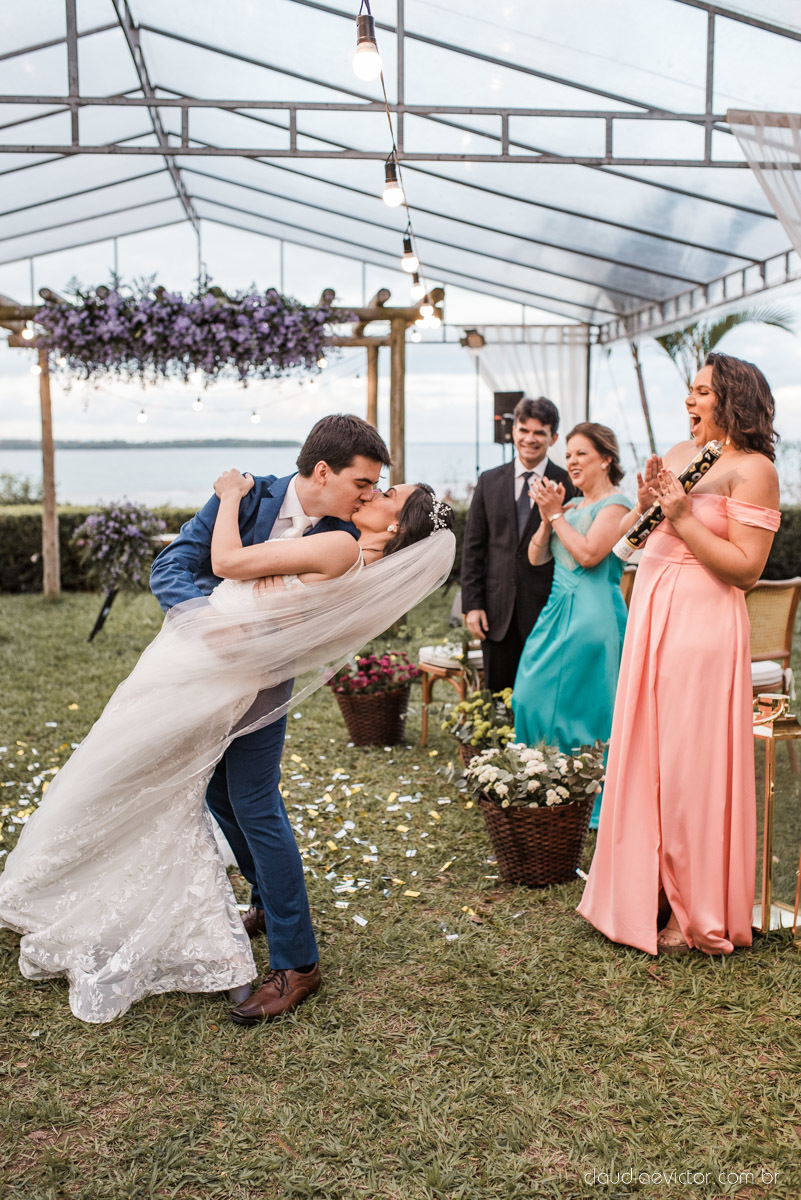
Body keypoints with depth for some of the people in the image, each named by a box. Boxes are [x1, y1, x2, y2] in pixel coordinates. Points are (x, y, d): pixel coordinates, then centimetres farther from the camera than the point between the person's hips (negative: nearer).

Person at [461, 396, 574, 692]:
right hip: (497, 611, 3)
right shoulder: (489, 481, 9)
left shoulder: (568, 485, -1)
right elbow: (473, 547, 9)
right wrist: (472, 604, 2)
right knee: (498, 696, 8)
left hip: (546, 611, -3)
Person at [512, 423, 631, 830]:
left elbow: (589, 554, -20)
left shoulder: (615, 505, -6)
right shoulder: (571, 505, 16)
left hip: (592, 617, -8)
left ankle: (597, 807, 10)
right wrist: (547, 517, -4)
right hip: (557, 613, 8)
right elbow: (536, 557, 11)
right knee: (536, 699, 9)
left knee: (584, 706, -3)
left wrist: (555, 514, -12)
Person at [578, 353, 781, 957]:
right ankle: (650, 893, 27)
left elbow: (746, 568, -16)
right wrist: (647, 503, -1)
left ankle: (696, 914, 17)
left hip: (703, 625, -7)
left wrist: (682, 516, -16)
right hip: (651, 615, 7)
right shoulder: (679, 453, 13)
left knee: (691, 766, -1)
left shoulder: (753, 468, -8)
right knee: (644, 756, 12)